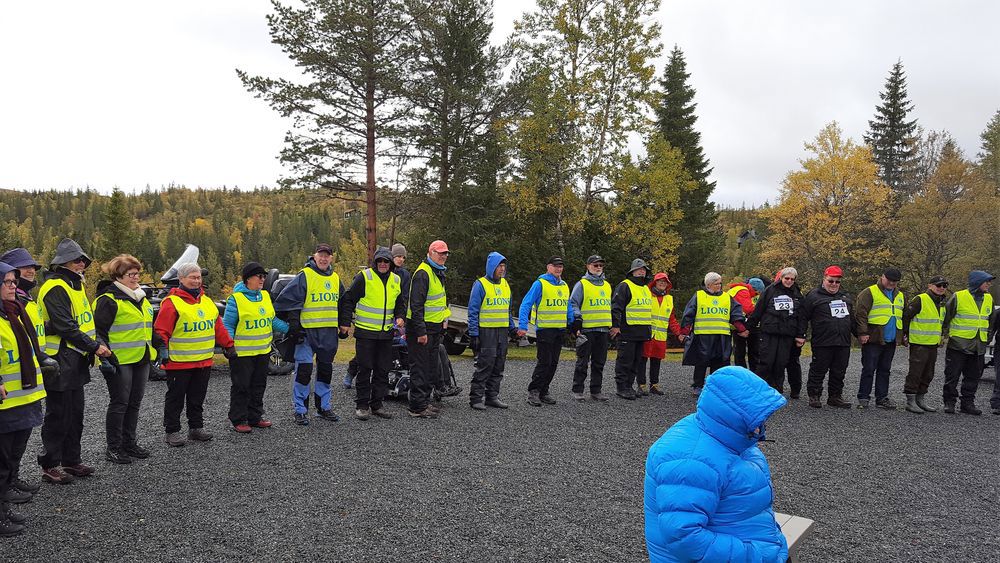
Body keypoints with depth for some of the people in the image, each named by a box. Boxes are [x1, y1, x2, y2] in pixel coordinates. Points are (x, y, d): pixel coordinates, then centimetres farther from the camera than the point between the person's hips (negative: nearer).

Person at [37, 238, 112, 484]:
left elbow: (86, 321, 19)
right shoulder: (55, 288, -15)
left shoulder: (76, 285, 15)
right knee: (58, 415, -1)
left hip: (76, 362, 9)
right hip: (60, 361, -9)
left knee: (75, 414, 15)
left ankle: (71, 460, 25)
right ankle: (50, 466, 9)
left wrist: (99, 343, 5)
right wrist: (94, 347, -19)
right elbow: (65, 326, -21)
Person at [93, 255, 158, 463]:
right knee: (119, 403, -2)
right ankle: (113, 448, 8)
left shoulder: (140, 298, 16)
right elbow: (99, 330, -14)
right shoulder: (108, 300, -11)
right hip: (120, 360, -8)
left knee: (134, 403, 13)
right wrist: (105, 357, -19)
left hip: (141, 359, 8)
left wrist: (155, 347, 23)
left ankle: (129, 443, 23)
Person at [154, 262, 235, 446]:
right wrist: (163, 349, -26)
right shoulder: (171, 302, -10)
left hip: (204, 362, 6)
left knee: (197, 398, 15)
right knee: (175, 398, 5)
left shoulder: (207, 301, 12)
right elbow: (161, 330, -14)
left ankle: (196, 427, 26)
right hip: (178, 362, -6)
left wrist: (228, 346, 16)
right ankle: (171, 431, 15)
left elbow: (218, 327, 18)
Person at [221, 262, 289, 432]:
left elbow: (272, 320, 17)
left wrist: (289, 329, 9)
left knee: (259, 386, 14)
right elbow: (228, 326, -9)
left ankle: (255, 417, 26)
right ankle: (238, 420, 13)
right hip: (242, 353, -7)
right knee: (241, 387, 2)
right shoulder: (236, 298, -11)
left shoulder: (265, 295, 9)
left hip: (263, 351, 7)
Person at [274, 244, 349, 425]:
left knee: (325, 370, 13)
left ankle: (324, 407, 24)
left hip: (329, 333, 6)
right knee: (303, 370, -6)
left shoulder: (336, 278, 13)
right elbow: (288, 298, -11)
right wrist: (293, 321, -15)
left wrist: (344, 323, 18)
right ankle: (300, 410, 4)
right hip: (307, 331, -6)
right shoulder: (304, 276, -6)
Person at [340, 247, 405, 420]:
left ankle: (377, 404, 20)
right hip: (365, 332, -5)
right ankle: (362, 405, 10)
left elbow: (401, 303, 21)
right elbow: (348, 299, -5)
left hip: (386, 333, 5)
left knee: (383, 370, 9)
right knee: (365, 369, 0)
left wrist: (400, 317, 2)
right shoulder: (364, 277, -7)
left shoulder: (396, 280, 10)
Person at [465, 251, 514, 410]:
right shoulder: (480, 284, -7)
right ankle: (476, 398, 0)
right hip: (486, 331, -7)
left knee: (498, 367, 9)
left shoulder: (505, 284, 14)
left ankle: (492, 396, 18)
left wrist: (512, 327, 16)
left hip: (503, 331, 7)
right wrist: (473, 334, -13)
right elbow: (473, 311, -8)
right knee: (484, 366, -7)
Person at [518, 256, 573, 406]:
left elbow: (569, 308, 21)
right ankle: (533, 391, 1)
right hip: (544, 330, -7)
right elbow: (526, 304, -12)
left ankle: (543, 392, 18)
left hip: (560, 330, 7)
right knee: (544, 362, -8)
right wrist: (523, 326, -19)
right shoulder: (540, 284, -8)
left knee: (553, 363, 9)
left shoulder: (564, 286, 14)